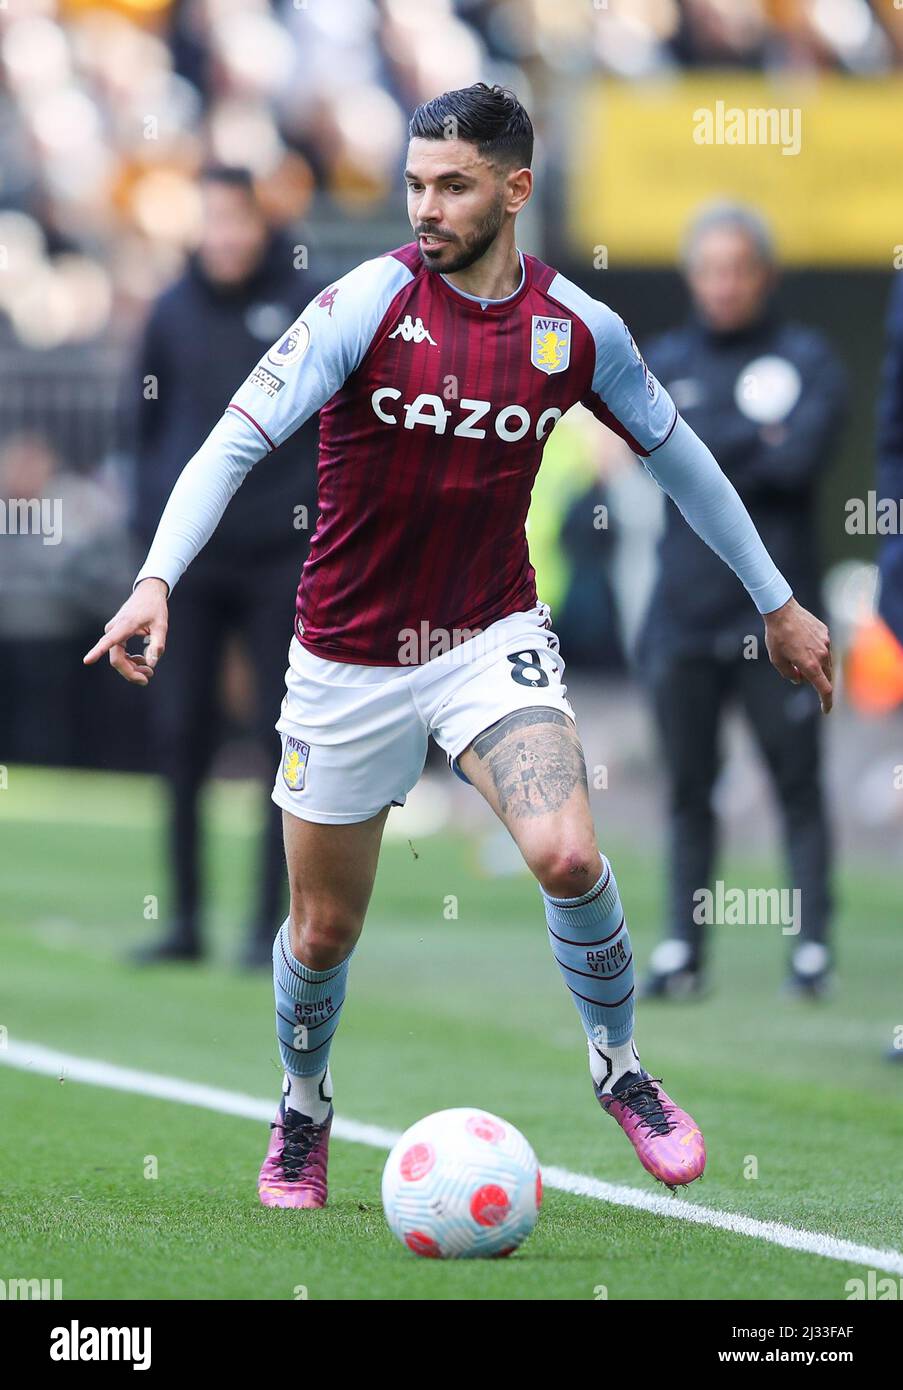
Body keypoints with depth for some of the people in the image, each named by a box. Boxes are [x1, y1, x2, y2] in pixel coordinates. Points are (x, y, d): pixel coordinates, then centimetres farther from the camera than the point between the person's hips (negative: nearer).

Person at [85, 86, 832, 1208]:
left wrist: (778, 603, 18)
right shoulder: (368, 302, -15)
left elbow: (674, 452, 12)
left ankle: (620, 1069, 2)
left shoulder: (577, 329, -5)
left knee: (567, 855, -24)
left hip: (492, 635, 1)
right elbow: (236, 441, -18)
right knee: (324, 927, 8)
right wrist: (157, 580, -33)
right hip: (348, 656, -1)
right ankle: (303, 1111, 39)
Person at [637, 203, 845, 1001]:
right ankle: (683, 945, 8)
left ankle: (812, 944, 1)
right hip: (685, 612, 3)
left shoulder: (806, 359, 4)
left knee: (798, 781, -3)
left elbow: (801, 460, -11)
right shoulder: (666, 361, 13)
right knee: (687, 785, 4)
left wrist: (713, 454, -8)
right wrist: (758, 440, -8)